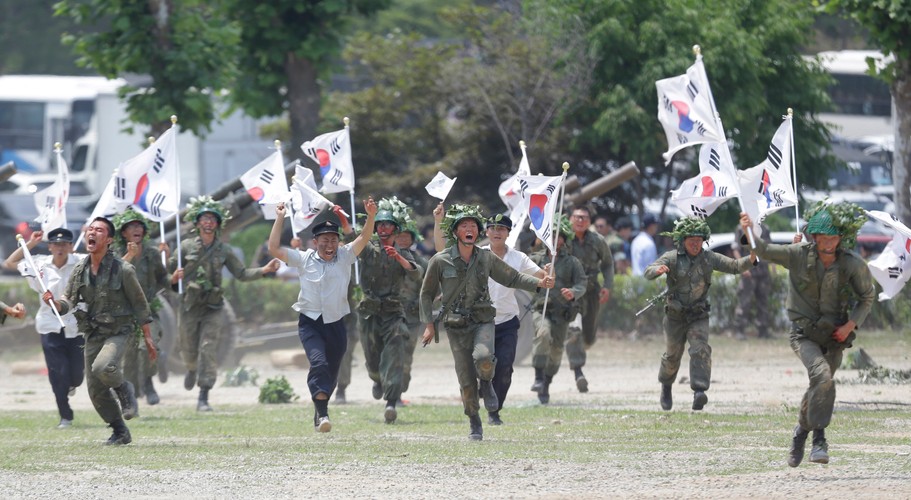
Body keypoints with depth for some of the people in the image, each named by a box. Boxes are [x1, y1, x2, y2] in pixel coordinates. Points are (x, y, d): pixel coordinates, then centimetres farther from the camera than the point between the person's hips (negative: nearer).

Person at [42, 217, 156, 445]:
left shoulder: (123, 270, -11)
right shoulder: (79, 270, 4)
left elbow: (140, 305, -5)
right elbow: (68, 302, 5)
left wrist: (148, 338, -4)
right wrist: (55, 302, -19)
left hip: (119, 331, -6)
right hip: (93, 334, 6)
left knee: (102, 368, -32)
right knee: (96, 391, 4)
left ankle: (123, 389, 1)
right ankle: (120, 433, 21)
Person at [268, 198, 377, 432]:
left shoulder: (344, 257, 3)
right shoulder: (304, 259, -1)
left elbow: (364, 238, -7)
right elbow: (274, 249, -6)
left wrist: (371, 216, -23)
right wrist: (280, 219, -8)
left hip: (336, 323, 3)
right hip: (310, 322, -3)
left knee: (331, 373, 11)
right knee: (319, 363, -24)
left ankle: (319, 415, 30)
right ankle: (323, 414, -29)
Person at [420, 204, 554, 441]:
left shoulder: (486, 258, 3)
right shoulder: (441, 261, -3)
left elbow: (512, 277, 12)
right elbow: (426, 294, 6)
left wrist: (539, 283, -2)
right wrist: (429, 324, 0)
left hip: (482, 321, 0)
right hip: (456, 326, 0)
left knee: (483, 357, -31)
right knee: (467, 381, -2)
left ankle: (487, 383, 3)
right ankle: (475, 424, 18)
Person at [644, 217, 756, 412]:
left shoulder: (708, 258, -6)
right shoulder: (672, 258, -13)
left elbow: (734, 266, -8)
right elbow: (648, 272, -25)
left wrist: (750, 259, -30)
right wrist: (658, 270, -50)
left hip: (698, 316, 1)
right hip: (675, 316, -1)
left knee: (700, 350, -20)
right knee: (672, 355, 13)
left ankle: (699, 392, -28)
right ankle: (666, 386, 41)